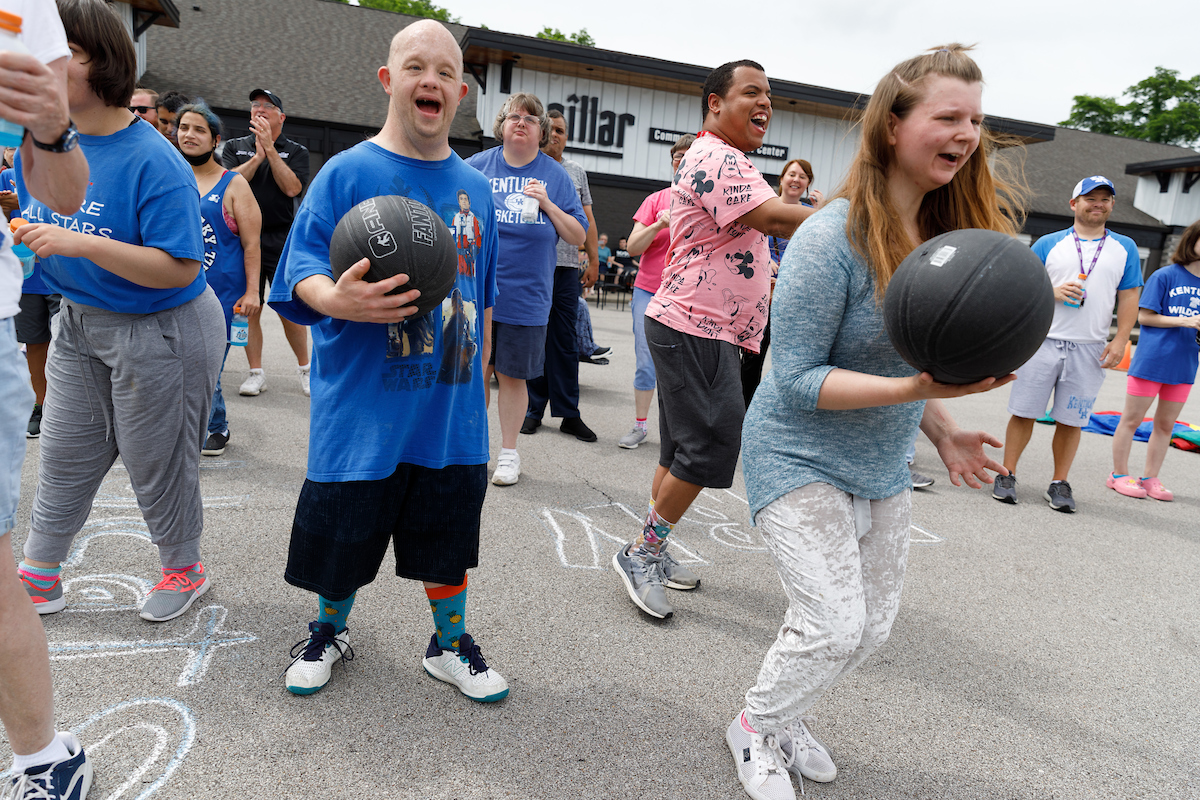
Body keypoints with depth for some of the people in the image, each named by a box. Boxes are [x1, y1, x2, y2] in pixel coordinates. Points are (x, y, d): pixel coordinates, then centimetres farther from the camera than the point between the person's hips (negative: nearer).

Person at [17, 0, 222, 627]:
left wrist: (82, 244, -33)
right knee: (63, 457, 17)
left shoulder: (152, 160, -22)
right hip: (79, 323, 7)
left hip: (159, 334, -7)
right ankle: (38, 578, 35)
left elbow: (181, 268, -27)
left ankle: (184, 569, 32)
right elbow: (35, 223, 16)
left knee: (156, 463, 8)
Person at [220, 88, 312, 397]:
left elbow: (292, 188, -8)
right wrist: (257, 156, -8)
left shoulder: (296, 151, 9)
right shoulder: (235, 147, 14)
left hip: (281, 241, -2)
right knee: (249, 308, 3)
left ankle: (305, 368, 14)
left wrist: (270, 148, -10)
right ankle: (256, 373, 13)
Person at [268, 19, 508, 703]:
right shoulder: (348, 172, -4)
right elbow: (303, 269, -8)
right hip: (360, 410, -3)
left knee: (448, 538, 14)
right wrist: (334, 298, -31)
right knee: (341, 535, 12)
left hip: (450, 415, 3)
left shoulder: (476, 187, 9)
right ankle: (330, 630, 42)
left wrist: (479, 380, 17)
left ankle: (450, 644, 37)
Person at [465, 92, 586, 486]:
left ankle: (509, 453, 21)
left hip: (525, 296, 0)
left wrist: (547, 204, -10)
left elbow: (579, 237, 3)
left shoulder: (555, 176, 5)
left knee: (512, 375, 6)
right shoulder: (477, 166, 5)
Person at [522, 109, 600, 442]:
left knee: (566, 339, 3)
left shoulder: (576, 171, 18)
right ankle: (533, 409, 11)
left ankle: (569, 413, 7)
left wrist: (593, 260, 12)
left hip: (567, 265, 2)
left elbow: (587, 219, 18)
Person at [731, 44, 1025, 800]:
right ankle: (757, 726, 23)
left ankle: (786, 716, 40)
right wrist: (913, 389, -31)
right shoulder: (833, 238, -22)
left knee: (871, 628, 15)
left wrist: (942, 430, 5)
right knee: (833, 626, -8)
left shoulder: (948, 230, 1)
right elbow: (797, 380, -22)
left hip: (883, 467, 8)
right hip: (801, 458, -7)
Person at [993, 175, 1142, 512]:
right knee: (1024, 412, -1)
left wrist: (1120, 340, -1)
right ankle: (1007, 475, 9)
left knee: (1071, 420, 4)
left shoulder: (1125, 248, 13)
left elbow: (1129, 299, 10)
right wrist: (1053, 292, -13)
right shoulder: (1048, 244, 8)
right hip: (1043, 342, -1)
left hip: (1090, 350, 1)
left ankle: (1059, 483, 15)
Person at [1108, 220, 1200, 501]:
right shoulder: (1165, 276, -6)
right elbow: (1144, 316, -7)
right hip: (1151, 359, -5)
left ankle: (1151, 478, 21)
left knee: (1165, 424, 11)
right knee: (1132, 419, 2)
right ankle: (1120, 474, 14)